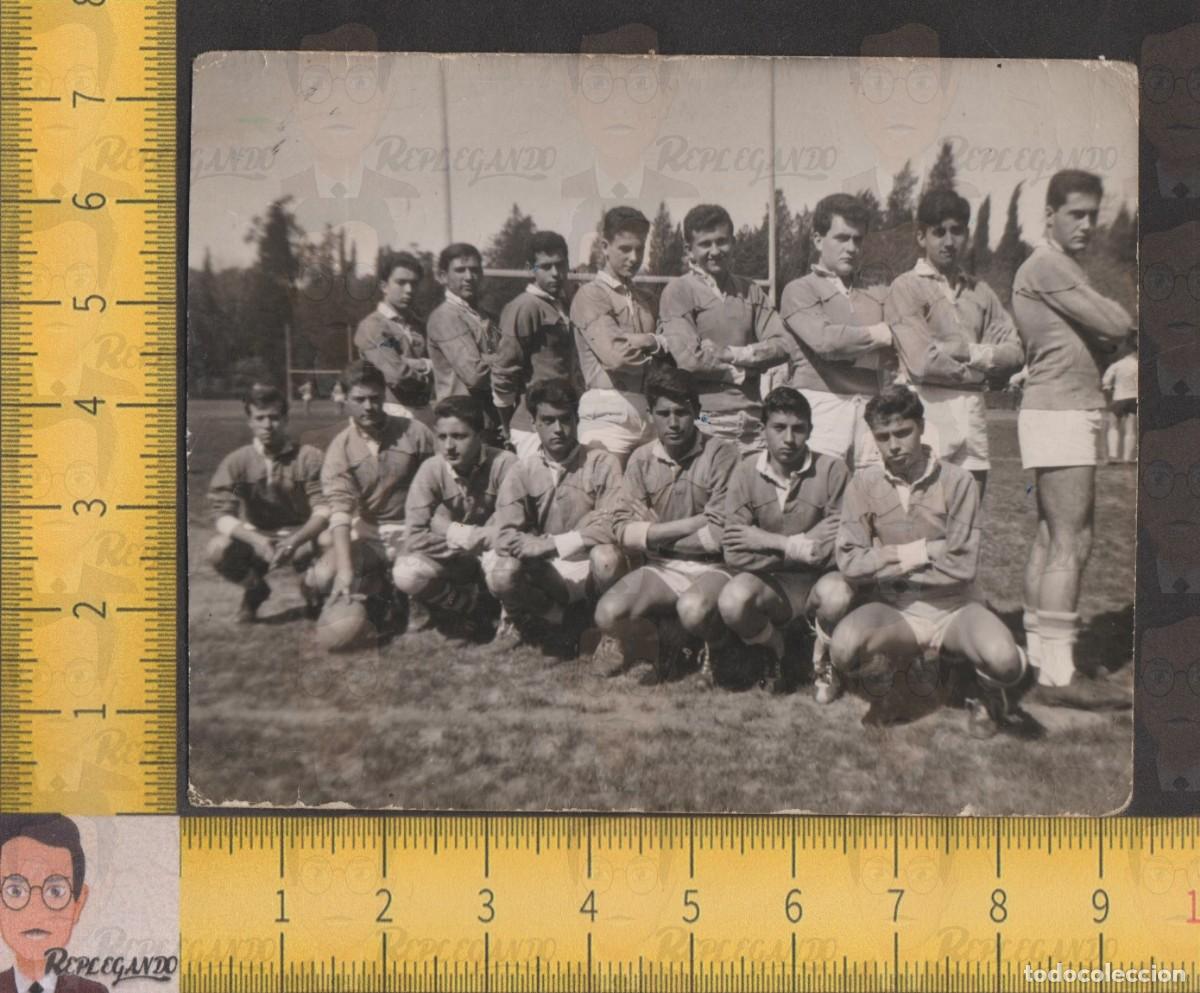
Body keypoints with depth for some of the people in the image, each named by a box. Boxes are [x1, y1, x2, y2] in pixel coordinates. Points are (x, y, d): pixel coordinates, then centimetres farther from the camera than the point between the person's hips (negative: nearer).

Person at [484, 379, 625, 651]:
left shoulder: (602, 463, -7)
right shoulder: (522, 472, -1)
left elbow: (611, 524, -20)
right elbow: (506, 537, -9)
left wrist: (550, 544, -23)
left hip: (588, 568, -2)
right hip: (544, 572, 2)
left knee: (606, 557, -36)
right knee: (502, 574, -29)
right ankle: (548, 616, 2)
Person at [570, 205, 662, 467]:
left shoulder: (645, 300, 21)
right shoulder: (590, 295, 0)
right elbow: (615, 355, -13)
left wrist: (636, 341, -2)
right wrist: (654, 343, 1)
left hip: (648, 413, 6)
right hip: (608, 413, -6)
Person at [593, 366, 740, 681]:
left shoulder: (721, 454, -8)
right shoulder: (642, 459, 3)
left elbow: (720, 534, -14)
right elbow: (623, 530, -5)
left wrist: (656, 535, -5)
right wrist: (689, 525, -13)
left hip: (710, 567, -3)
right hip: (661, 569, 3)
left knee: (692, 610, -36)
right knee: (608, 614, -24)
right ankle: (664, 638, 10)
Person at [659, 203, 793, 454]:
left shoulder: (750, 291, 17)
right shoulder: (678, 291, 2)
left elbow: (783, 346, 7)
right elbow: (689, 358, -10)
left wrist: (735, 353, -6)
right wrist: (743, 371, -1)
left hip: (752, 418, 4)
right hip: (706, 421, -4)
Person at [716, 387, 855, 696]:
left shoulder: (832, 470, -10)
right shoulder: (745, 474, -5)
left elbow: (839, 547, -17)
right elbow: (735, 556, -12)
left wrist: (770, 541, -16)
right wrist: (795, 548, -19)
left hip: (820, 579, -1)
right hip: (771, 584, 1)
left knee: (838, 594, -35)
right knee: (732, 602, -31)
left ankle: (823, 659, 1)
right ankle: (774, 651, 6)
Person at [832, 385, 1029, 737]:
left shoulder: (957, 481, -5)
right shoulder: (863, 484, -1)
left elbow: (962, 566, -11)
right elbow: (849, 563, -9)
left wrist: (890, 565, -8)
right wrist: (918, 553, -12)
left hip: (953, 606, -1)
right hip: (894, 610, 1)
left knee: (1005, 664, -31)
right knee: (845, 647, -33)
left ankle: (985, 693, 9)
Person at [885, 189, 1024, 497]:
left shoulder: (980, 292, 16)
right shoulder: (906, 287, -2)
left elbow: (1014, 352, 9)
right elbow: (923, 361, -12)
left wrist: (970, 351, -7)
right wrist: (980, 367, 1)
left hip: (973, 412, 6)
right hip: (929, 406, -6)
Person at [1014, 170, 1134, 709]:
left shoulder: (1059, 268, 22)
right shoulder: (1047, 266, -10)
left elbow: (1100, 340, 18)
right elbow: (1116, 325, -14)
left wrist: (1107, 337, -3)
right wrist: (1117, 315, 7)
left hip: (1070, 411, 10)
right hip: (1060, 413, -10)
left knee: (1050, 538, 11)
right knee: (1071, 543, -12)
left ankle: (1039, 654, 16)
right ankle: (1057, 674, -12)